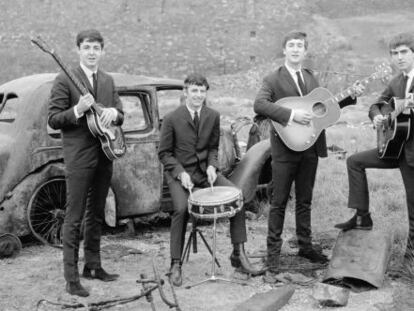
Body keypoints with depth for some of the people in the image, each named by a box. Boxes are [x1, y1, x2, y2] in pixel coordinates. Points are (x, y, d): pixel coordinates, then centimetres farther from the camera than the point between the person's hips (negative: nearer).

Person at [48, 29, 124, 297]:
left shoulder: (108, 81, 13)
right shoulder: (64, 81, -6)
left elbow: (121, 116, 16)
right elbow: (53, 120, -8)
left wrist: (113, 112, -6)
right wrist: (78, 109, -24)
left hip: (104, 156, 6)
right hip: (78, 158, -6)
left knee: (96, 215, 15)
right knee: (74, 218, -5)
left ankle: (93, 266, 27)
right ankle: (71, 278, -1)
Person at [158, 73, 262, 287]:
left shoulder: (213, 116, 2)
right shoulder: (172, 119, -10)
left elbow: (213, 147, 12)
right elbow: (164, 153, -5)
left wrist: (212, 166, -8)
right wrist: (180, 173, -18)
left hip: (204, 170, 4)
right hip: (179, 171, -4)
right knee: (181, 209, -30)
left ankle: (238, 254, -5)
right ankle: (175, 265, -15)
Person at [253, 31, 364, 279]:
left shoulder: (311, 78, 14)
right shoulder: (273, 79, -4)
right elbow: (259, 105, -21)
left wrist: (351, 96, 10)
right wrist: (291, 114, -27)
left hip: (310, 147, 5)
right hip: (286, 147, -5)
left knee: (305, 200, 15)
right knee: (279, 202, 0)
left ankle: (306, 246, 28)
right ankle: (273, 253, 7)